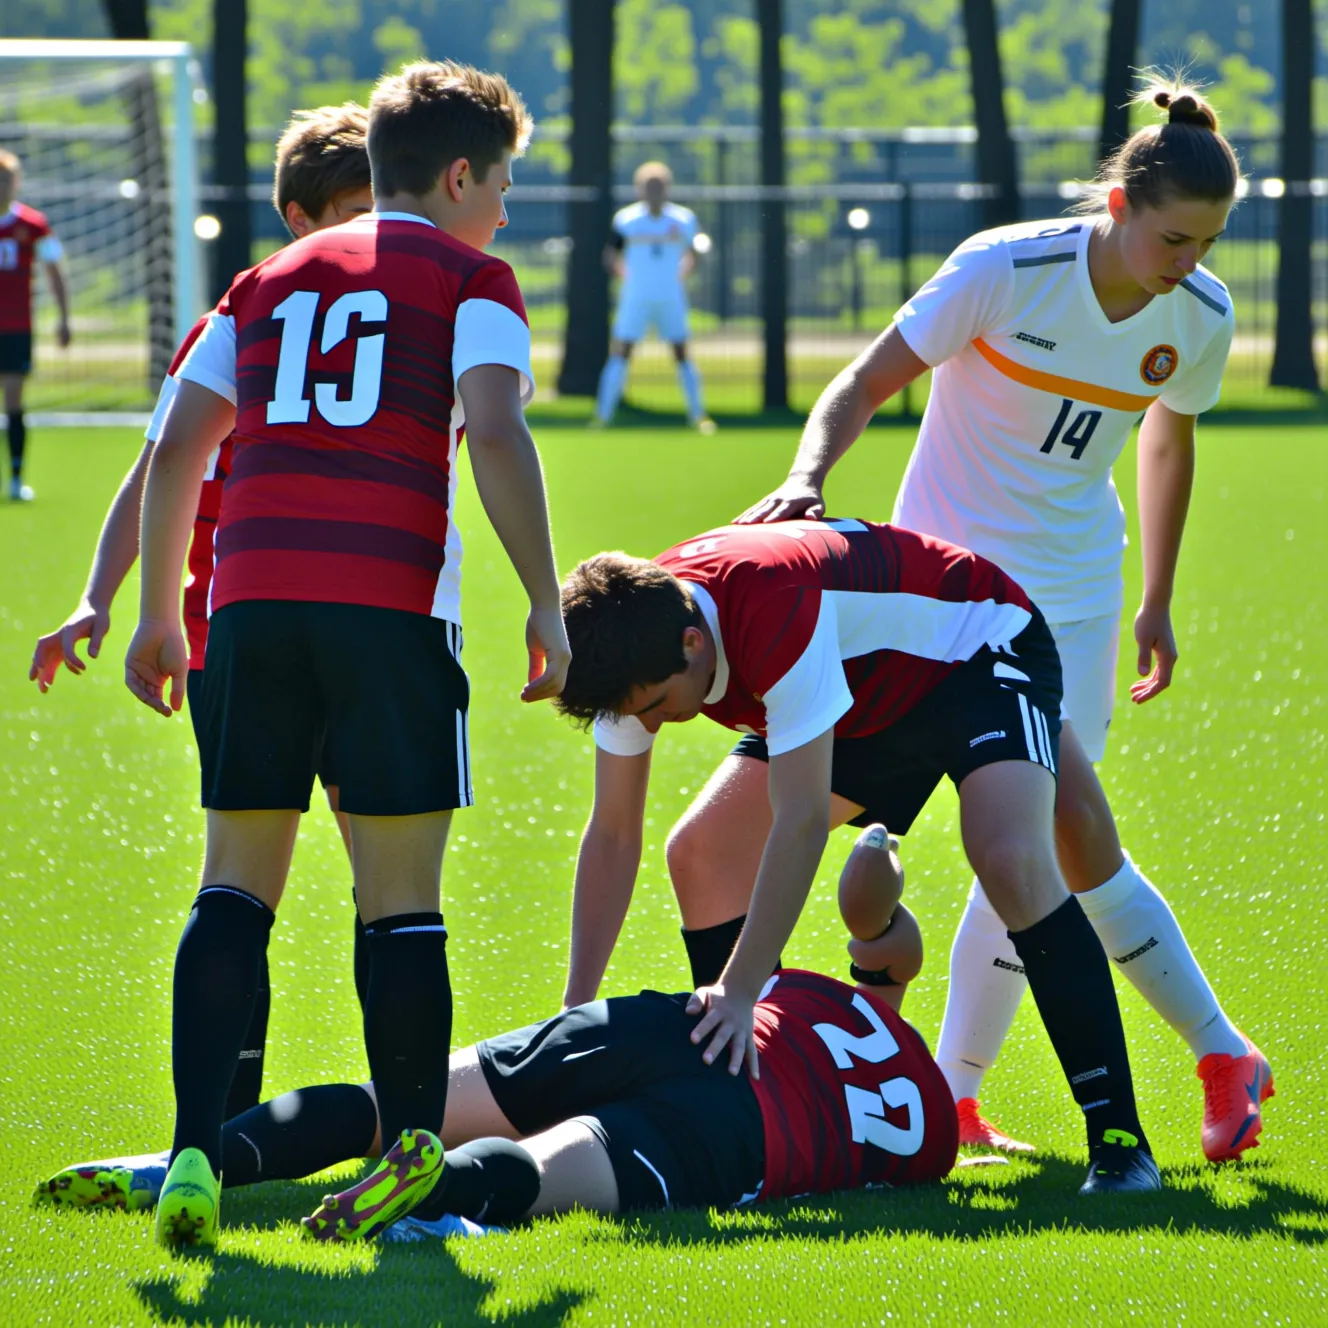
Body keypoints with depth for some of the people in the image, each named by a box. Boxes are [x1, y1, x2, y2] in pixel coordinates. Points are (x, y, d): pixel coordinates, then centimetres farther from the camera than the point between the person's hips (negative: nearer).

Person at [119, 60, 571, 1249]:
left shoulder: (268, 282, 22)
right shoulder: (470, 281, 7)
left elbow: (175, 449, 17)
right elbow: (494, 433, -9)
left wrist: (156, 617, 24)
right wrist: (547, 605, -7)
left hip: (252, 594, 4)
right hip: (390, 597, -4)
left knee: (237, 886, 6)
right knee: (399, 896, 3)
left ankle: (196, 1151, -8)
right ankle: (414, 1152, 6)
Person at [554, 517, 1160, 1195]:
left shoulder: (777, 610, -41)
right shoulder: (636, 644, -18)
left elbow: (802, 822, -41)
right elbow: (612, 835, -10)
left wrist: (739, 993, -44)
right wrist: (575, 1012, -15)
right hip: (869, 696, 8)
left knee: (1010, 860, -32)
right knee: (704, 856, -5)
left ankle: (1118, 1141, -28)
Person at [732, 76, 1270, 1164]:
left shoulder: (1200, 317, -5)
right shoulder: (1007, 270, -20)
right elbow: (864, 386, -15)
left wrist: (1157, 604, 20)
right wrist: (809, 476, -34)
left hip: (1075, 581, 5)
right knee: (1072, 825, -15)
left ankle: (952, 1093, 9)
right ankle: (1220, 1053, -7)